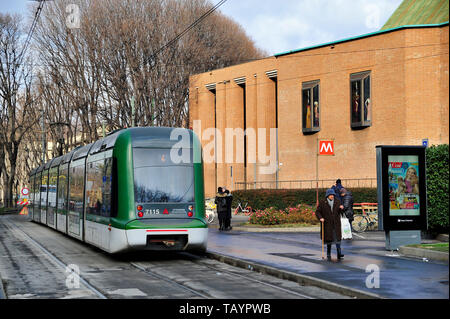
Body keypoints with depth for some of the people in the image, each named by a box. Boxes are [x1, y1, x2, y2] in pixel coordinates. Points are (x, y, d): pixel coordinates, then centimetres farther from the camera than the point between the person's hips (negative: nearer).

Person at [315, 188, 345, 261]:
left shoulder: (337, 202, 7)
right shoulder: (322, 203, 0)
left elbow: (340, 212, 10)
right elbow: (317, 212, 1)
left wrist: (341, 208, -12)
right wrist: (320, 218, -16)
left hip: (336, 224, 2)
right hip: (327, 224, -2)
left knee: (337, 238, -6)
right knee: (329, 238, 1)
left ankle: (339, 254, -7)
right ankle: (328, 255, 13)